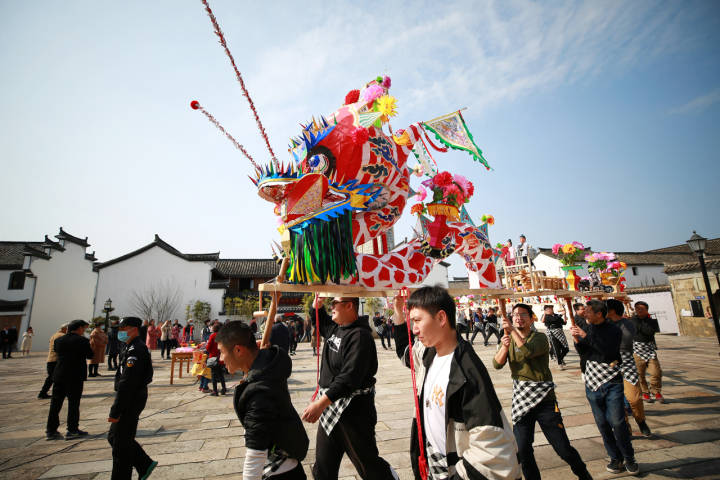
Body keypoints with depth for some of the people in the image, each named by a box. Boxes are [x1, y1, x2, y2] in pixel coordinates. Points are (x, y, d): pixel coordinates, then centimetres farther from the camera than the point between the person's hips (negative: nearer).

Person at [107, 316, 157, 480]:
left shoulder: (135, 351, -23)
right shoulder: (131, 347, 12)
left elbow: (126, 384, -26)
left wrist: (115, 411, -23)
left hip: (131, 403, -10)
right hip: (132, 401, 10)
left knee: (121, 444, 2)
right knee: (113, 437, 20)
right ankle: (145, 464, 29)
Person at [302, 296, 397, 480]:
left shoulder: (360, 335, -21)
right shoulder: (334, 328, 7)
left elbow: (349, 377, -28)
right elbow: (320, 321, 29)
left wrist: (320, 403, -31)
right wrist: (318, 302, 10)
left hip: (353, 411, -8)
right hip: (330, 405, 9)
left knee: (367, 464, 8)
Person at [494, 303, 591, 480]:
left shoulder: (540, 337, -7)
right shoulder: (509, 339, 7)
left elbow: (527, 351, -29)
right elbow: (497, 364, -5)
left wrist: (512, 330, -26)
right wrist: (504, 347, -21)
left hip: (544, 399, -3)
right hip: (520, 399, 4)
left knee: (562, 447, 6)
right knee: (522, 450, 4)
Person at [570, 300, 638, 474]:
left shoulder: (614, 331, -7)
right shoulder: (587, 328, 7)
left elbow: (607, 352, -21)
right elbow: (584, 352, 3)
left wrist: (586, 336, -24)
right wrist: (577, 340, -16)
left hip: (611, 382, -4)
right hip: (592, 382, 4)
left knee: (617, 422, -4)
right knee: (602, 423, 9)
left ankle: (629, 458, 18)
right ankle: (615, 457, 24)